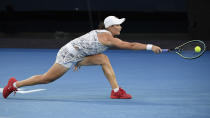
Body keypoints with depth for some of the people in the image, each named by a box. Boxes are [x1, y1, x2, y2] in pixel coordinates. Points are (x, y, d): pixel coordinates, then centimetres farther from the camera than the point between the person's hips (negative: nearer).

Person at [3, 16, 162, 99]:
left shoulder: (102, 33, 7)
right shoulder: (107, 37, -22)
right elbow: (129, 45, -29)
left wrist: (78, 62, 27)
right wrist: (150, 47, -29)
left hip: (77, 56, 9)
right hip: (68, 54, -9)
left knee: (104, 59, -4)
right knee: (46, 79, 1)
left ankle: (116, 91, -7)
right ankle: (15, 84, 16)